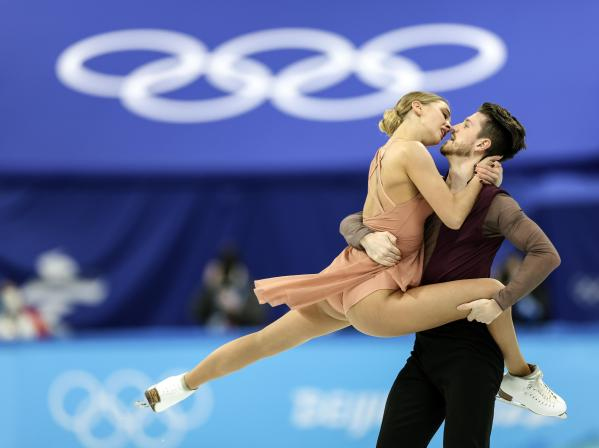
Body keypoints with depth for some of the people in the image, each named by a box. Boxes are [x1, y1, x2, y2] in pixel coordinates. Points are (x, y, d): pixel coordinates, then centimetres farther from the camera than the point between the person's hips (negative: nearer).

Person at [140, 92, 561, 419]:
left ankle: (176, 387, 36)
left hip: (348, 287, 10)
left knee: (263, 342, 23)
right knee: (493, 291, -13)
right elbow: (453, 217, -16)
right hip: (373, 298, -10)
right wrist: (480, 172, -5)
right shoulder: (411, 151, -11)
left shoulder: (386, 154, 17)